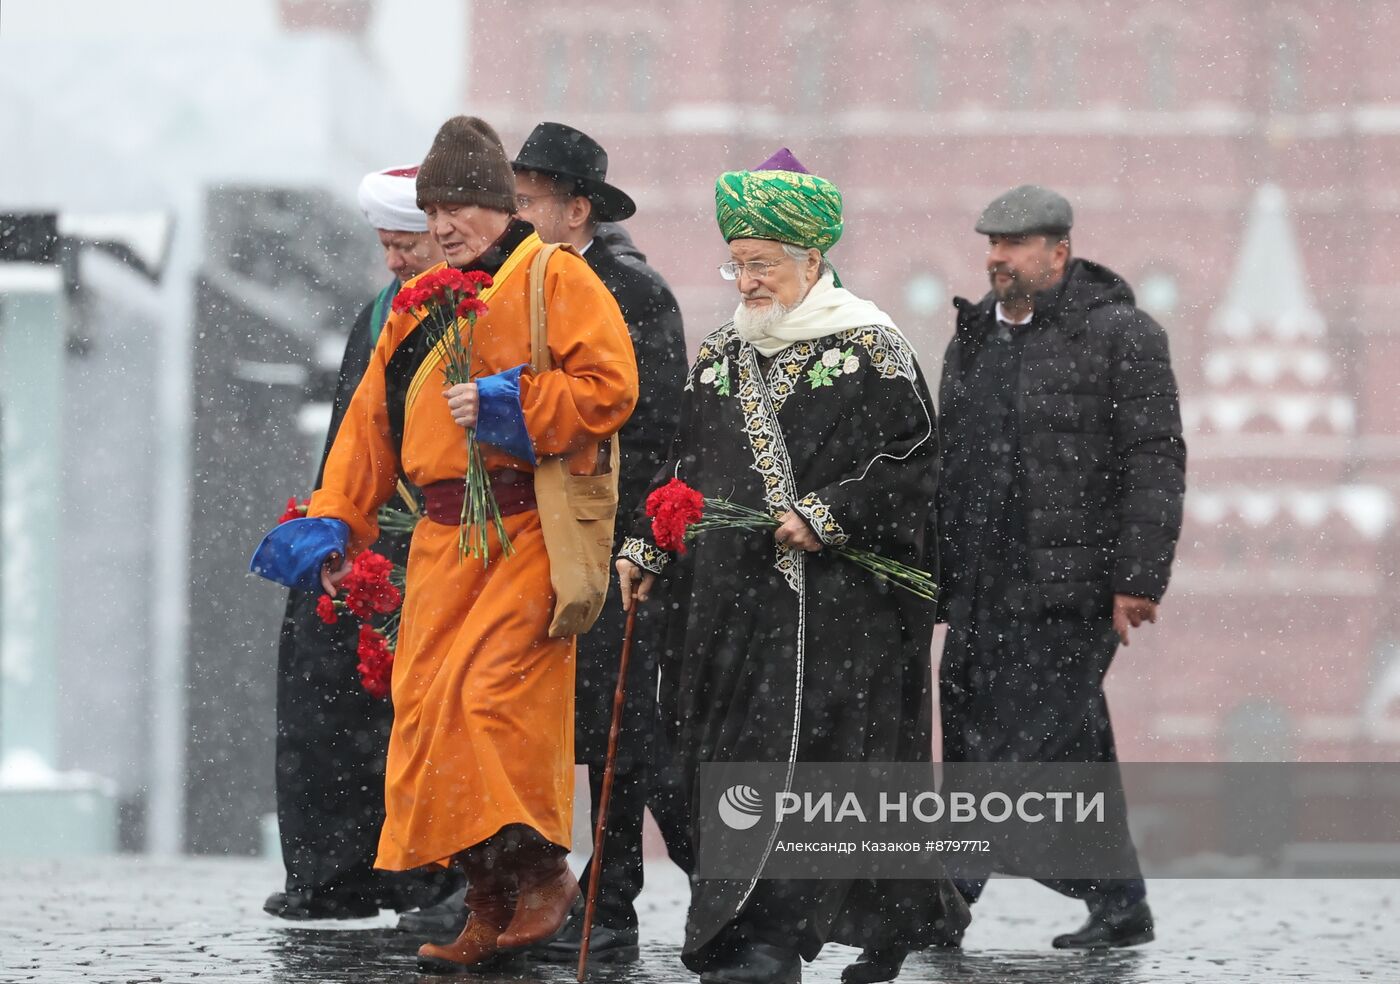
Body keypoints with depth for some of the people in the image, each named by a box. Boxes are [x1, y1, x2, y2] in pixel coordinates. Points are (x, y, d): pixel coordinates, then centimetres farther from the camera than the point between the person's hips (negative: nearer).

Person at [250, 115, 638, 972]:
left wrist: (511, 408, -16)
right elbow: (375, 419, 20)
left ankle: (542, 870, -6)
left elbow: (609, 386, -10)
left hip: (528, 529, -7)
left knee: (489, 692, -20)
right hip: (445, 539, 7)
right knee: (427, 709, 2)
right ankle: (493, 910, 7)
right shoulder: (424, 303, 20)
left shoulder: (555, 278, -1)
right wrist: (336, 520, 12)